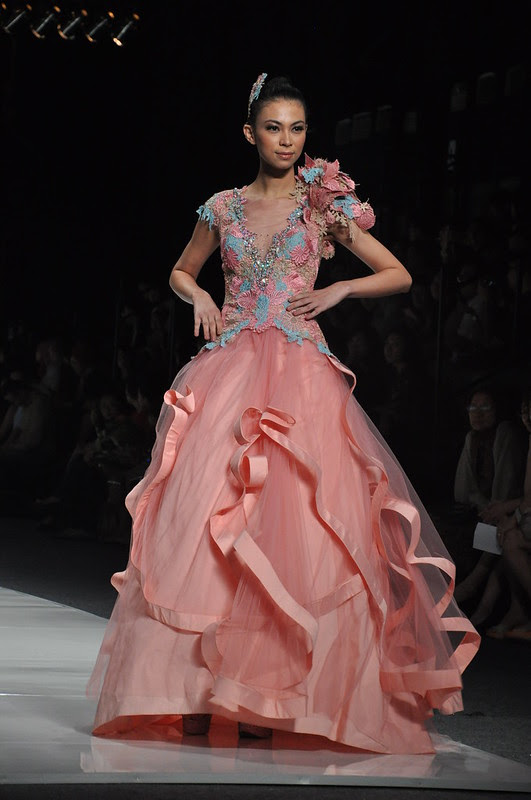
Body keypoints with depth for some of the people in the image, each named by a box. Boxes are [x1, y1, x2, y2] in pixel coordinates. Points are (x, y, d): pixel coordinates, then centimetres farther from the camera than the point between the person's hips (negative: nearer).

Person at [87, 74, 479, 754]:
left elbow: (399, 275, 12)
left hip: (300, 375, -2)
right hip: (229, 372, 2)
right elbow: (180, 271, 29)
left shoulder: (325, 206, 8)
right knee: (208, 515, -10)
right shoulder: (224, 207, 13)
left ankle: (267, 694, -7)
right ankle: (197, 688, -6)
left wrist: (337, 291, -1)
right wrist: (200, 296, 8)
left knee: (288, 520, -11)